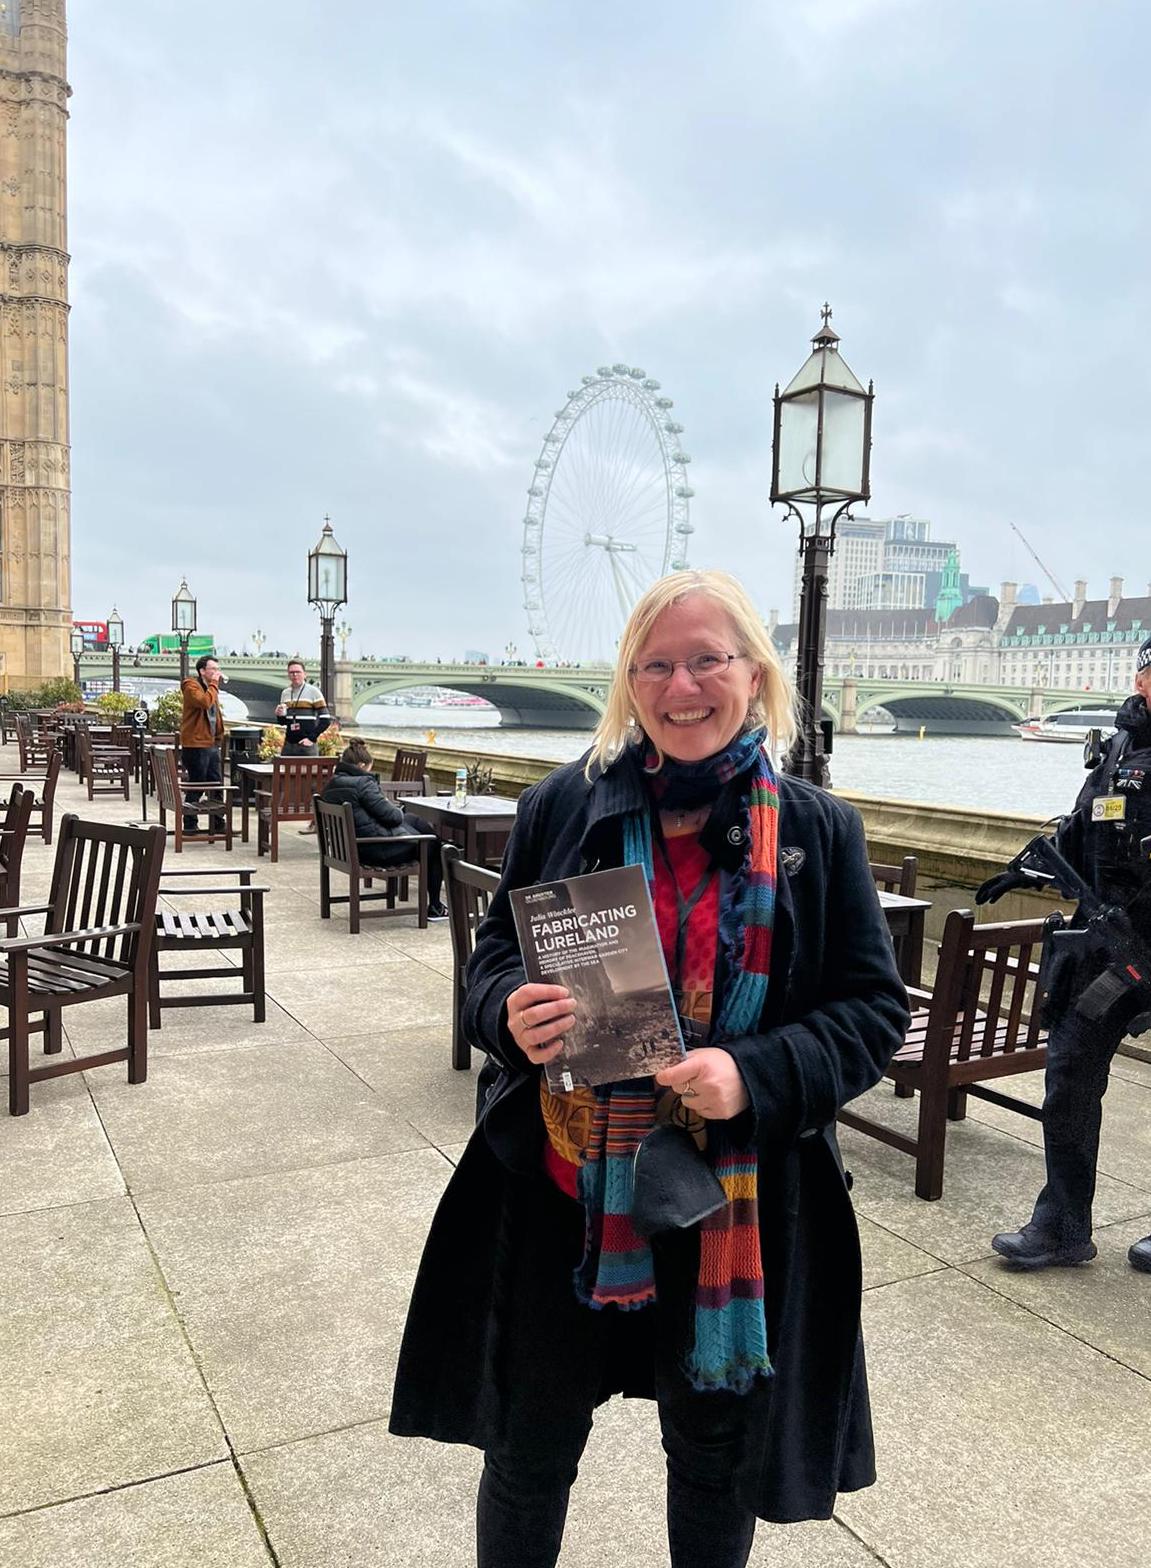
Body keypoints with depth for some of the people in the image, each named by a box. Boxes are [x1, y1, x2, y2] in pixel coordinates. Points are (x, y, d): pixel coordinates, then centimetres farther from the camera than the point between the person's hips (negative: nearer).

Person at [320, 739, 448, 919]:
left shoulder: (331, 785, 5)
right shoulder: (363, 783, -22)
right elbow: (392, 816, -17)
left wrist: (389, 805, 9)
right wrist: (396, 808, 5)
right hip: (379, 850, -10)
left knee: (413, 819, 27)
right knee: (434, 844, 14)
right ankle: (434, 909, 23)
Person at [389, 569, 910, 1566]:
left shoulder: (817, 831, -4)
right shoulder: (565, 805, -3)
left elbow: (876, 1008, -3)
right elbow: (494, 960, 4)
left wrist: (756, 1074, -20)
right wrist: (512, 1011, -20)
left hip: (739, 1207, 0)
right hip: (562, 1190, 1)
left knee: (717, 1453, 22)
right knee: (530, 1449, 18)